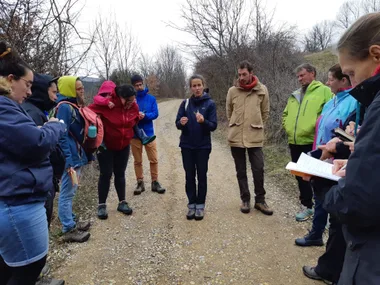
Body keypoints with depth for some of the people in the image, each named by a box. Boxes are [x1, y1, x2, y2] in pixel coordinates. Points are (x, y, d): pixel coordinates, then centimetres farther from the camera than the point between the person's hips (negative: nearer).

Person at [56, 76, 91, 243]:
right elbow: (62, 136, -20)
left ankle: (71, 222, 31)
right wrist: (68, 162, -23)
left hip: (76, 155, 10)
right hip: (71, 158, -10)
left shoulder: (73, 106, 12)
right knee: (67, 193, 1)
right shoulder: (64, 107, -16)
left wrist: (83, 155, 17)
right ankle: (68, 230, 11)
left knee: (70, 192, 18)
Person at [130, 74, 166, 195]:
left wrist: (145, 115, -22)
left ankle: (155, 182, 16)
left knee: (154, 159, 2)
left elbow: (155, 114, -5)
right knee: (137, 161, 9)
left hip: (149, 133, 1)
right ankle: (140, 183, 21)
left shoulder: (151, 98, 2)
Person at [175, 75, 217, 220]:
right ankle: (191, 205, 20)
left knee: (201, 176, 6)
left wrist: (203, 121, -28)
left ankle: (200, 206, 18)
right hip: (187, 146, 2)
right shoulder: (185, 103, 2)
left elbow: (213, 126, -8)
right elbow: (177, 123, 0)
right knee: (190, 176, 8)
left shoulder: (210, 104, -4)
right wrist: (181, 123, -23)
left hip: (203, 146, -2)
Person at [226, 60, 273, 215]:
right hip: (236, 137, 1)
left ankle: (260, 200, 18)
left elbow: (265, 113, 8)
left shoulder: (262, 90, -1)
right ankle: (245, 200, 23)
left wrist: (257, 127, 9)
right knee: (241, 171, 10)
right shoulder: (232, 91, 1)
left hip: (255, 137, -1)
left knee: (258, 169, 1)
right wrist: (235, 127, 11)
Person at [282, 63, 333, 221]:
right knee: (300, 176, 14)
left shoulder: (324, 91, -4)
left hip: (312, 142, -7)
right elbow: (285, 114, 25)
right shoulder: (295, 95, 17)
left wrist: (318, 126, -17)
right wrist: (287, 127, 11)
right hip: (295, 142, 7)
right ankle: (306, 205, 28)